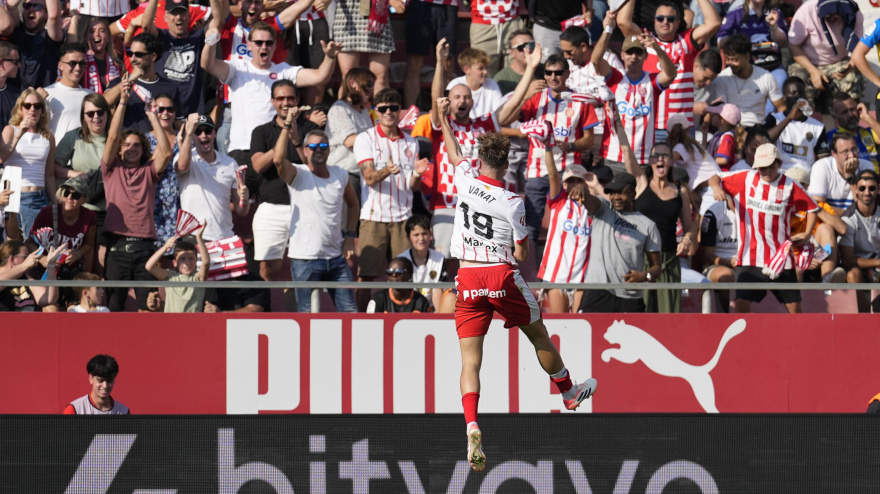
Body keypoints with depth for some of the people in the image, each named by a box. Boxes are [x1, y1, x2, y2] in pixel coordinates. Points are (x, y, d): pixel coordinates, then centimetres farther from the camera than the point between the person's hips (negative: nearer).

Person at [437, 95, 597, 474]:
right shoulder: (512, 203, -9)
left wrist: (444, 120, 37)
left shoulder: (466, 180, -2)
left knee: (470, 359, 0)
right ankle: (569, 395, 40)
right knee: (539, 335, 22)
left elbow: (454, 154, 21)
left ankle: (471, 426, -20)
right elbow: (521, 255, -5)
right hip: (503, 276, -2)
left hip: (467, 279, 2)